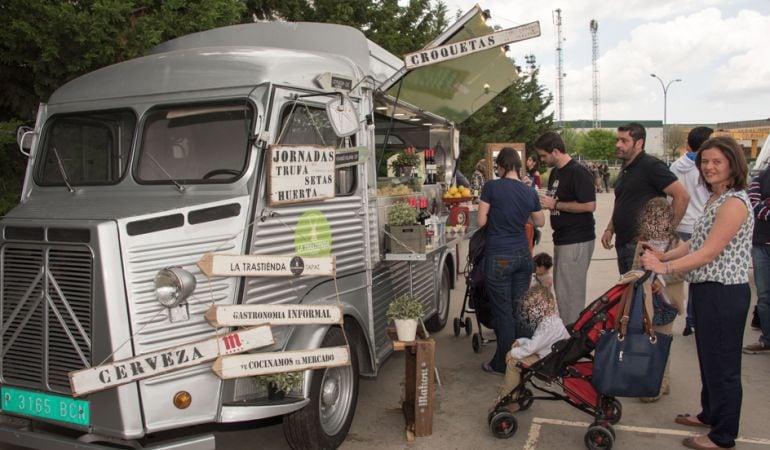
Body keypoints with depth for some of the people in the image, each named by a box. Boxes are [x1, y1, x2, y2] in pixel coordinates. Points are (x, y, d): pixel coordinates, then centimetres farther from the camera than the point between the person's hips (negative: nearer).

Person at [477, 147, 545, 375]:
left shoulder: (491, 187, -9)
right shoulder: (530, 192, 3)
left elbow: (481, 221, -7)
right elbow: (539, 222, 17)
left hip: (499, 258, -4)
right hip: (523, 255, 4)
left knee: (503, 311, 3)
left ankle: (503, 363, 13)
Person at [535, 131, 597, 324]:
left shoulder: (578, 172, -15)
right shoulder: (555, 172, 13)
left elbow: (589, 205, -22)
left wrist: (555, 204, -18)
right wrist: (544, 201, 4)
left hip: (577, 241, -9)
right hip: (562, 239, 9)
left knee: (570, 292, -4)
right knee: (561, 288, 16)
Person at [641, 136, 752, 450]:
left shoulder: (734, 202, -18)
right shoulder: (715, 199, 13)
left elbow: (710, 251, -23)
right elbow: (697, 242, 14)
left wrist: (664, 267, -26)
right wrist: (663, 256, 2)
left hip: (724, 293, -10)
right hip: (707, 289, 10)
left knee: (722, 363, 2)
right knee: (708, 356, 22)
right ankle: (710, 415, 39)